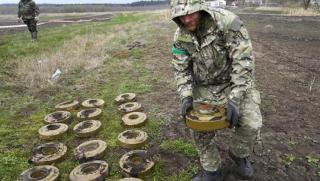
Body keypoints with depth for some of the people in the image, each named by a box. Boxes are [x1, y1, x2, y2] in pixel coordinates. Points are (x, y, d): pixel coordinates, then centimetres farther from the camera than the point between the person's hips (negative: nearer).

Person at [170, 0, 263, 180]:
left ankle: (239, 154, 18)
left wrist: (235, 99, -31)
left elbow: (243, 62, -26)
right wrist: (186, 97, -20)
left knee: (251, 124, -18)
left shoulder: (227, 21, -25)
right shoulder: (181, 36, -11)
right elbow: (181, 70, -4)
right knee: (199, 130, 0)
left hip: (236, 83, -3)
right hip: (205, 87, 3)